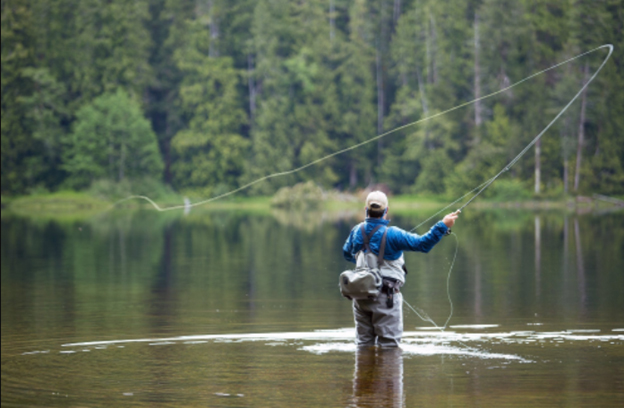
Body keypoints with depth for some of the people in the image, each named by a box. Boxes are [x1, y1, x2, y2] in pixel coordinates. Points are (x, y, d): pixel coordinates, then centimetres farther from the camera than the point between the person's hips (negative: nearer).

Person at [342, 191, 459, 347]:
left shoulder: (357, 231, 3)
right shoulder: (391, 234, -15)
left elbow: (347, 253, 21)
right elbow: (423, 244, -18)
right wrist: (443, 226, -13)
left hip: (360, 296, 6)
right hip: (385, 297, -6)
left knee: (364, 343, 13)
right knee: (389, 344, -1)